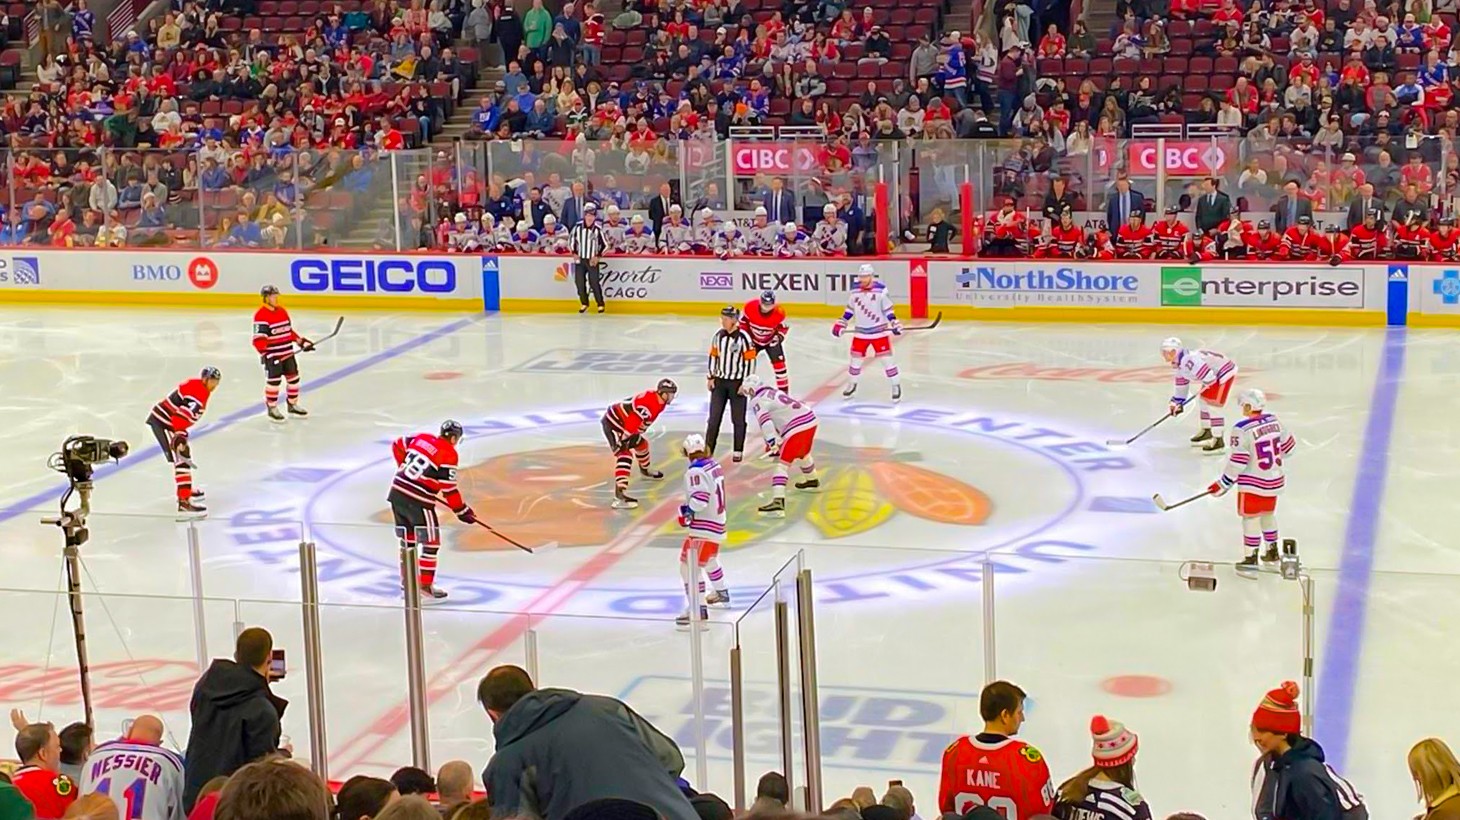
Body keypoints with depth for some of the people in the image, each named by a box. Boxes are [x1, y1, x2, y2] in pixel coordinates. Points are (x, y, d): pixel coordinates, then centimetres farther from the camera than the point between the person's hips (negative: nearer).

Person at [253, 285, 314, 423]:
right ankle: (272, 409, 2)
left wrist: (302, 342, 15)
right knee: (273, 381, -9)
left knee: (293, 377, 12)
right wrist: (264, 353, -30)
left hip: (287, 353, 8)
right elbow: (258, 338, -21)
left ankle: (293, 405, 27)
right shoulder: (261, 315, -16)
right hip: (272, 355, -8)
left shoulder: (282, 311, 9)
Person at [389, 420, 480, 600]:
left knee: (408, 540, 20)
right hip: (417, 501, -7)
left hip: (397, 491, 8)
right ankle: (425, 585, 7)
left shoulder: (421, 438, 9)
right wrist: (462, 511, -1)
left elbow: (397, 445, 23)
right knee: (431, 542, 5)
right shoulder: (449, 455, -10)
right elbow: (448, 488, -11)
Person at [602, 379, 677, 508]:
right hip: (613, 424, -11)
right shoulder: (648, 404, -29)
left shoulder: (658, 401, 4)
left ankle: (645, 470, 58)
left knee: (641, 444, 27)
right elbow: (632, 422, -33)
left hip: (624, 423, 11)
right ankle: (620, 493, -36)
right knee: (625, 455, -23)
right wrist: (623, 440, -32)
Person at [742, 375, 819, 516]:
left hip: (797, 429, -9)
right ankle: (812, 481, 61)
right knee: (803, 452, 37)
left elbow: (765, 420, -20)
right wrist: (776, 439, 39)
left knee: (782, 463, -12)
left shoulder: (757, 401, -2)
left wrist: (772, 440, -29)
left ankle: (778, 501, -26)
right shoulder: (774, 392, 26)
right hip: (810, 420, 9)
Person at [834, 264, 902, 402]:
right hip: (861, 332, 4)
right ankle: (851, 384, 29)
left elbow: (888, 309, -8)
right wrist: (840, 324, 9)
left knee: (886, 358, -4)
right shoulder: (855, 292, 1)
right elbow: (849, 310, 13)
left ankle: (896, 386, 7)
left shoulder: (881, 291, -11)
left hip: (879, 331, -4)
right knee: (856, 358, 10)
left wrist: (895, 323, -17)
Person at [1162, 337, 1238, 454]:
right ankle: (1206, 432, 39)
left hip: (1225, 371, -11)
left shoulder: (1189, 360, -32)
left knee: (1213, 406, -14)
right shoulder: (1177, 364, 3)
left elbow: (1209, 378, -34)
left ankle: (1218, 441, -10)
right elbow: (1181, 382, 17)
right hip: (1214, 373, 11)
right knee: (1204, 399, 21)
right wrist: (1177, 402, 18)